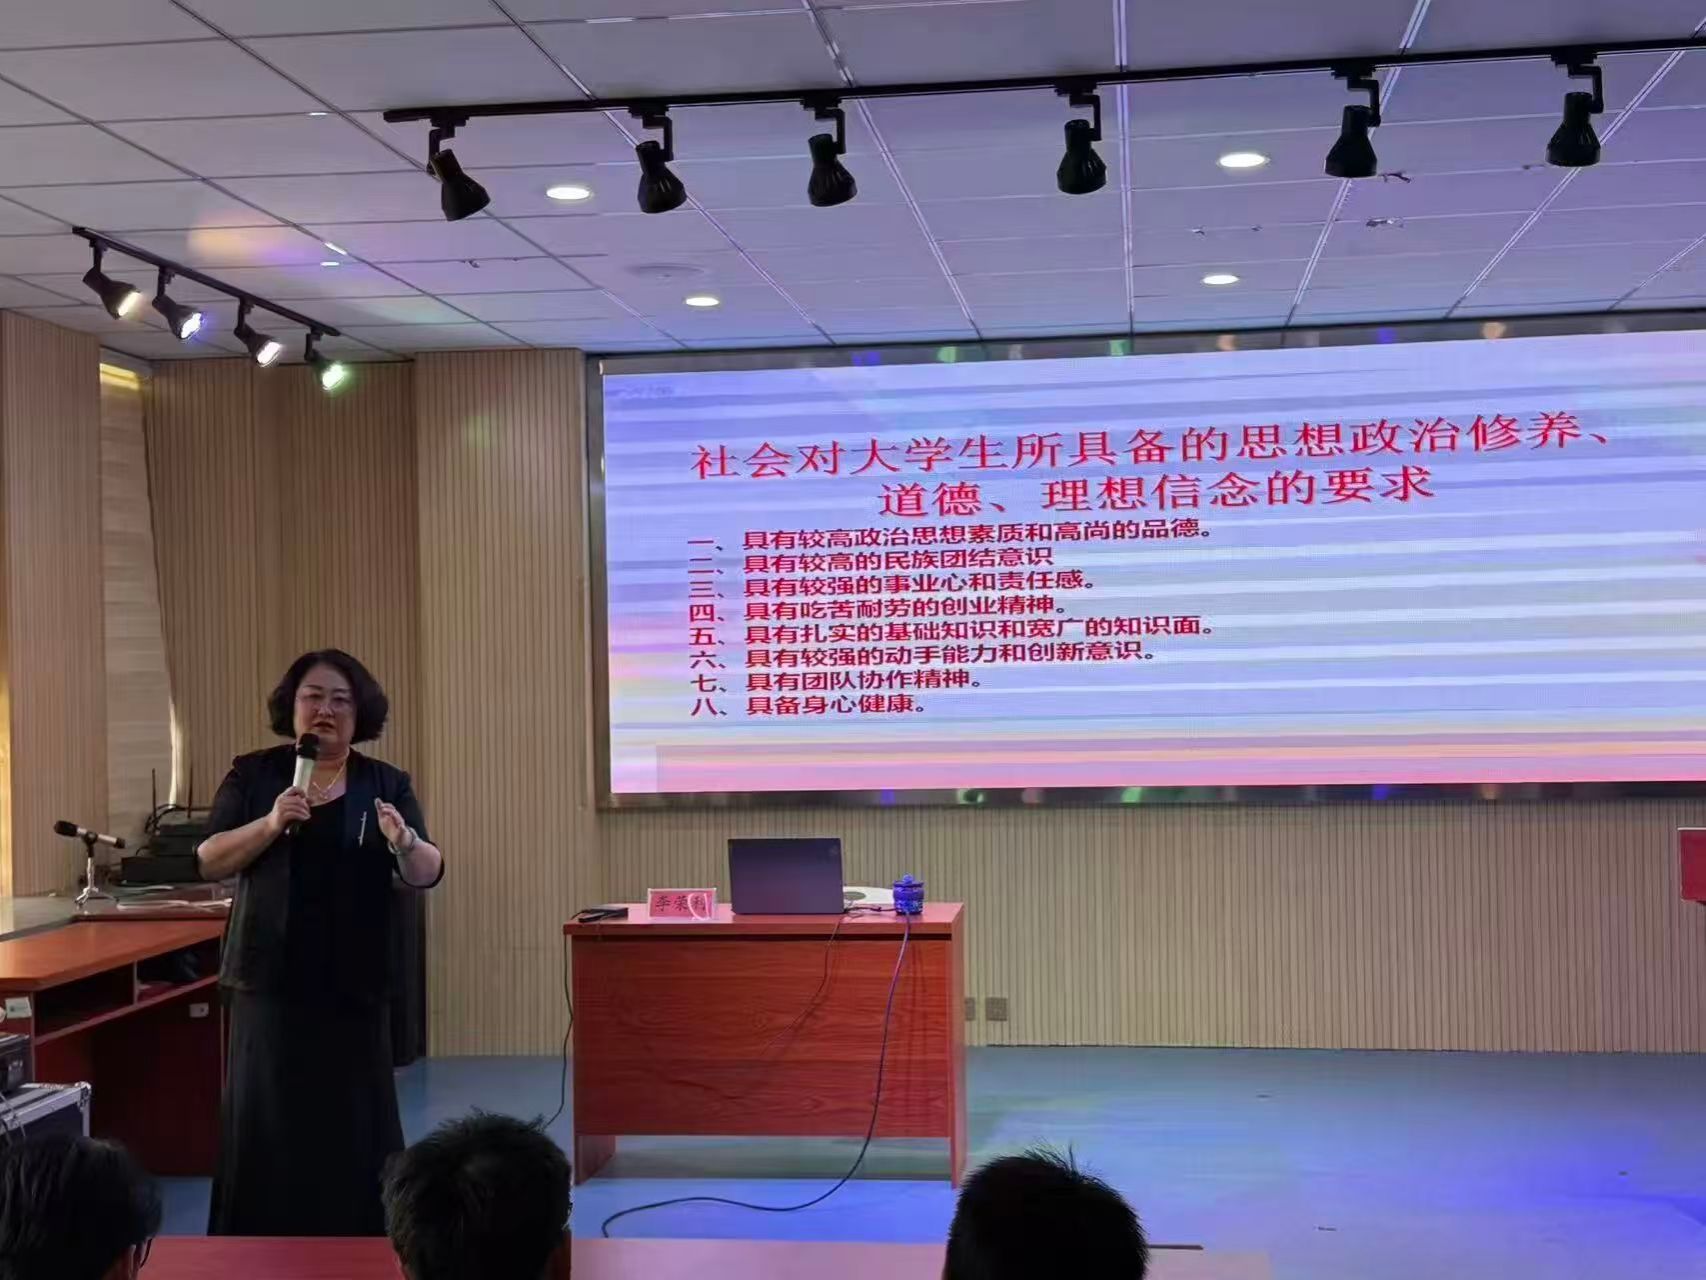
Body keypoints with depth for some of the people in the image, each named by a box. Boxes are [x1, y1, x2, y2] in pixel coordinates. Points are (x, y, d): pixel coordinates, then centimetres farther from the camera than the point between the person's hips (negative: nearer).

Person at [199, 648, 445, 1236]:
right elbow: (209, 861, -3)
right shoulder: (252, 776, 3)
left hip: (352, 984, 0)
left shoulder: (386, 785, 3)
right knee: (266, 1124, 1)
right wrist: (271, 823, -19)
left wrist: (404, 842, -25)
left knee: (354, 1124, 3)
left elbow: (427, 875, -4)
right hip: (269, 979, 0)